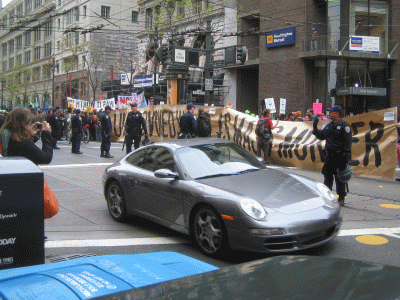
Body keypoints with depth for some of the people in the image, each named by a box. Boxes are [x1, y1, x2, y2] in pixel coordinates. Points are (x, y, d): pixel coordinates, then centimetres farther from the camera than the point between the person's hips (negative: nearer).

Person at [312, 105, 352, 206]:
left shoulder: (344, 126, -8)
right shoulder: (328, 126, 14)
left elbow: (348, 142, -12)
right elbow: (321, 136, 24)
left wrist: (345, 155, -18)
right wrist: (315, 128, 10)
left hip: (340, 156, -7)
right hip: (329, 156, 7)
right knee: (328, 176, 11)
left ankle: (341, 198, 7)